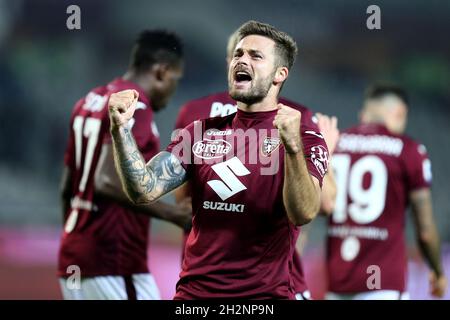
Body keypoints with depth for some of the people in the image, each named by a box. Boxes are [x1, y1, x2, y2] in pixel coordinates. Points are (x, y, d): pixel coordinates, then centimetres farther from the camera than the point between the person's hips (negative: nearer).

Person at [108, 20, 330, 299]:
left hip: (266, 292, -3)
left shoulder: (305, 139, -4)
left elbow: (303, 214, -21)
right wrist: (121, 129, -17)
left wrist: (293, 148, -37)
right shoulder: (202, 132, 8)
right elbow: (144, 191, -2)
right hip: (195, 290, 3)